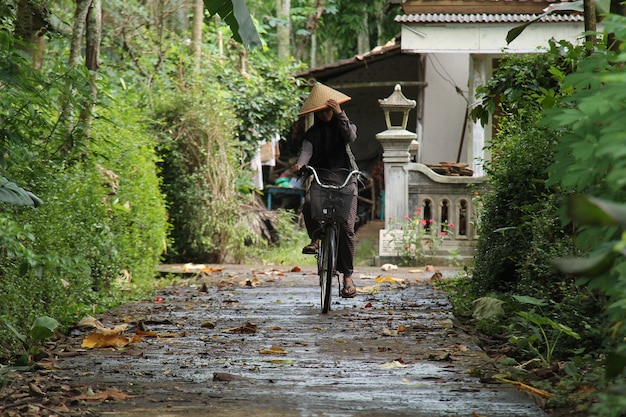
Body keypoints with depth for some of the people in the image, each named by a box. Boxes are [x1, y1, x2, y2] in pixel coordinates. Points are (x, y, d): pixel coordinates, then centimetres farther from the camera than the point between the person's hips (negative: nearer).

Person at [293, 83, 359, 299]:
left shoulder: (343, 125, 9)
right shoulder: (313, 132, 12)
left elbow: (350, 136, -15)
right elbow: (307, 149, -8)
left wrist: (339, 114, -24)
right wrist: (300, 164, -29)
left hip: (344, 178, -2)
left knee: (346, 226, -12)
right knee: (308, 204, -32)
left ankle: (347, 276, -8)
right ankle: (315, 238, -4)